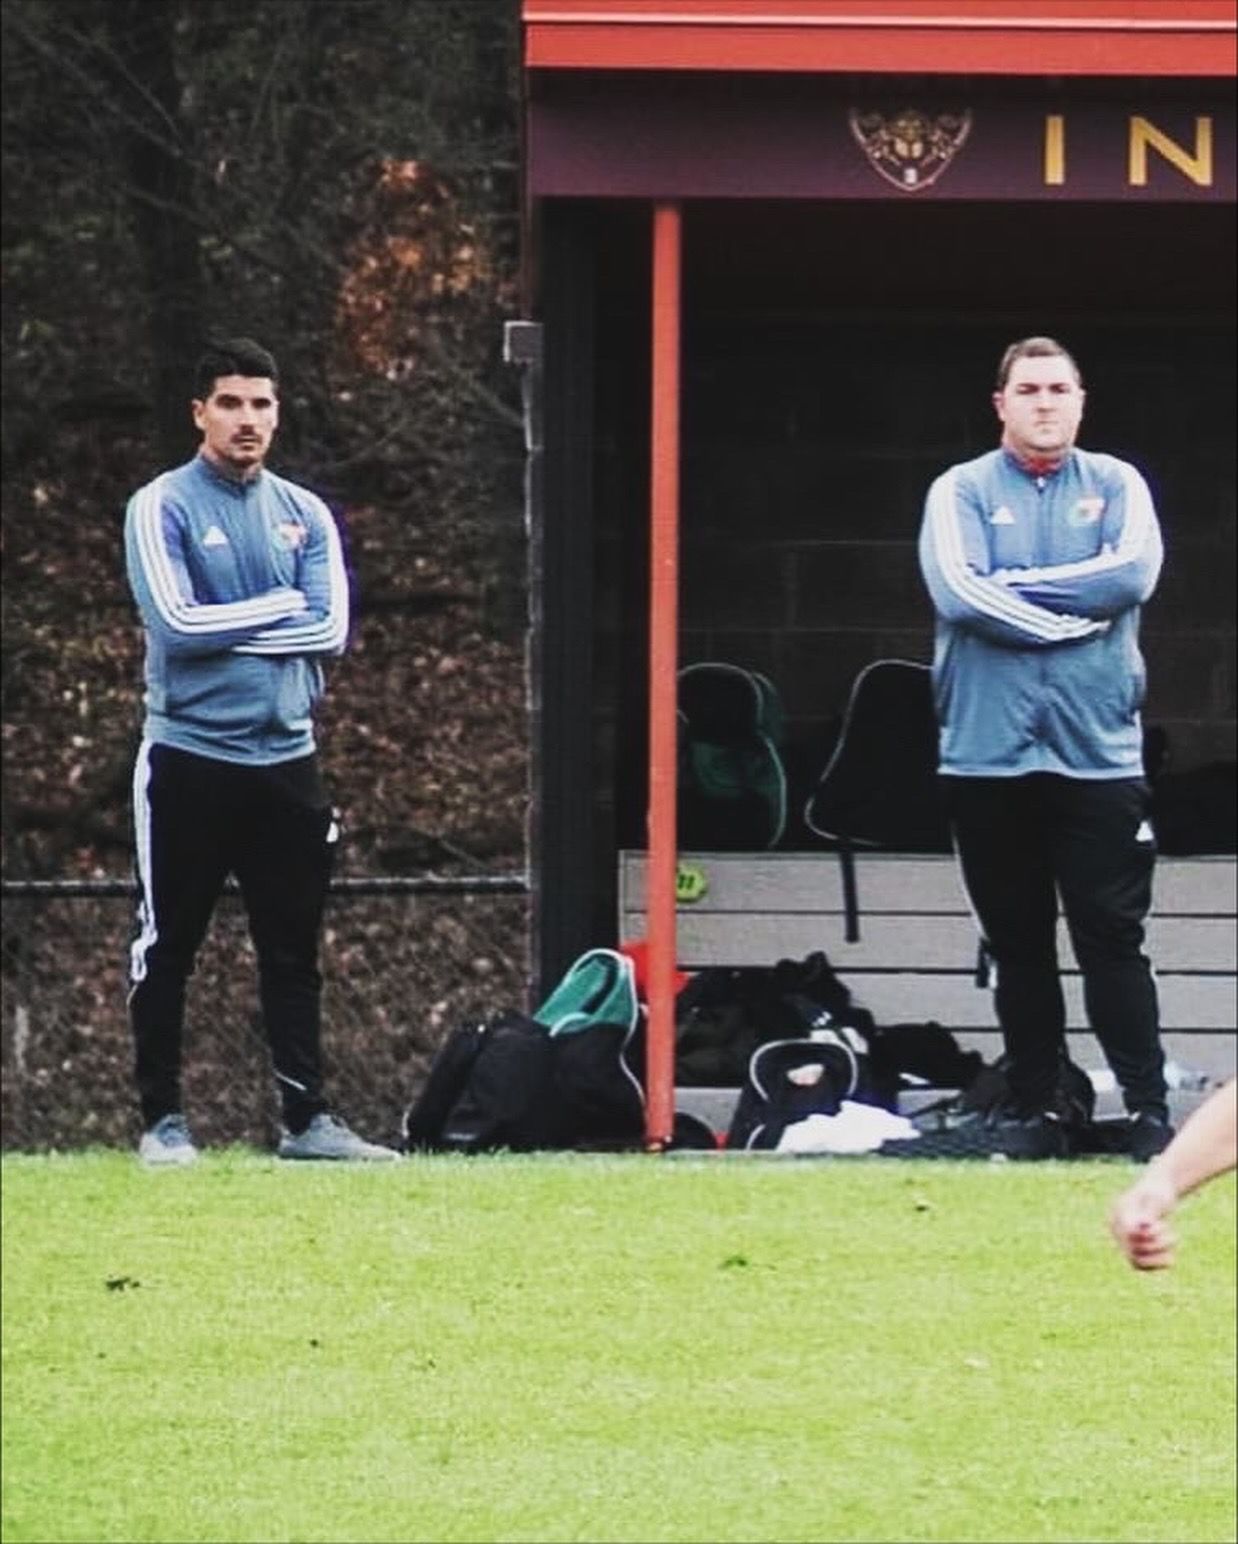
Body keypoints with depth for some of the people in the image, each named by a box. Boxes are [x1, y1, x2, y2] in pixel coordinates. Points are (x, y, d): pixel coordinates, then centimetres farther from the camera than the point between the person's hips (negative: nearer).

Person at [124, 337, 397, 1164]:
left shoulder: (304, 514, 10)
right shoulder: (162, 507, -4)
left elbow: (332, 629, -2)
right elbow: (176, 624, -17)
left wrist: (228, 630, -10)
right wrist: (280, 608, -7)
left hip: (287, 760, 4)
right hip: (190, 760, -4)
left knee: (294, 949, 7)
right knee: (168, 948, 1)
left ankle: (307, 1117, 10)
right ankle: (163, 1119, 7)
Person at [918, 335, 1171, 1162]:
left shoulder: (1117, 485, 8)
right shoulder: (962, 492, 5)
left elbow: (1135, 571, -10)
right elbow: (957, 591, -11)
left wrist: (1015, 586, -9)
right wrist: (1071, 618, -11)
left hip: (1099, 753, -1)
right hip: (987, 753, 1)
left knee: (1113, 938, -4)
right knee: (1017, 944, 5)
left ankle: (1148, 1108, -3)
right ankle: (1039, 1108, 11)